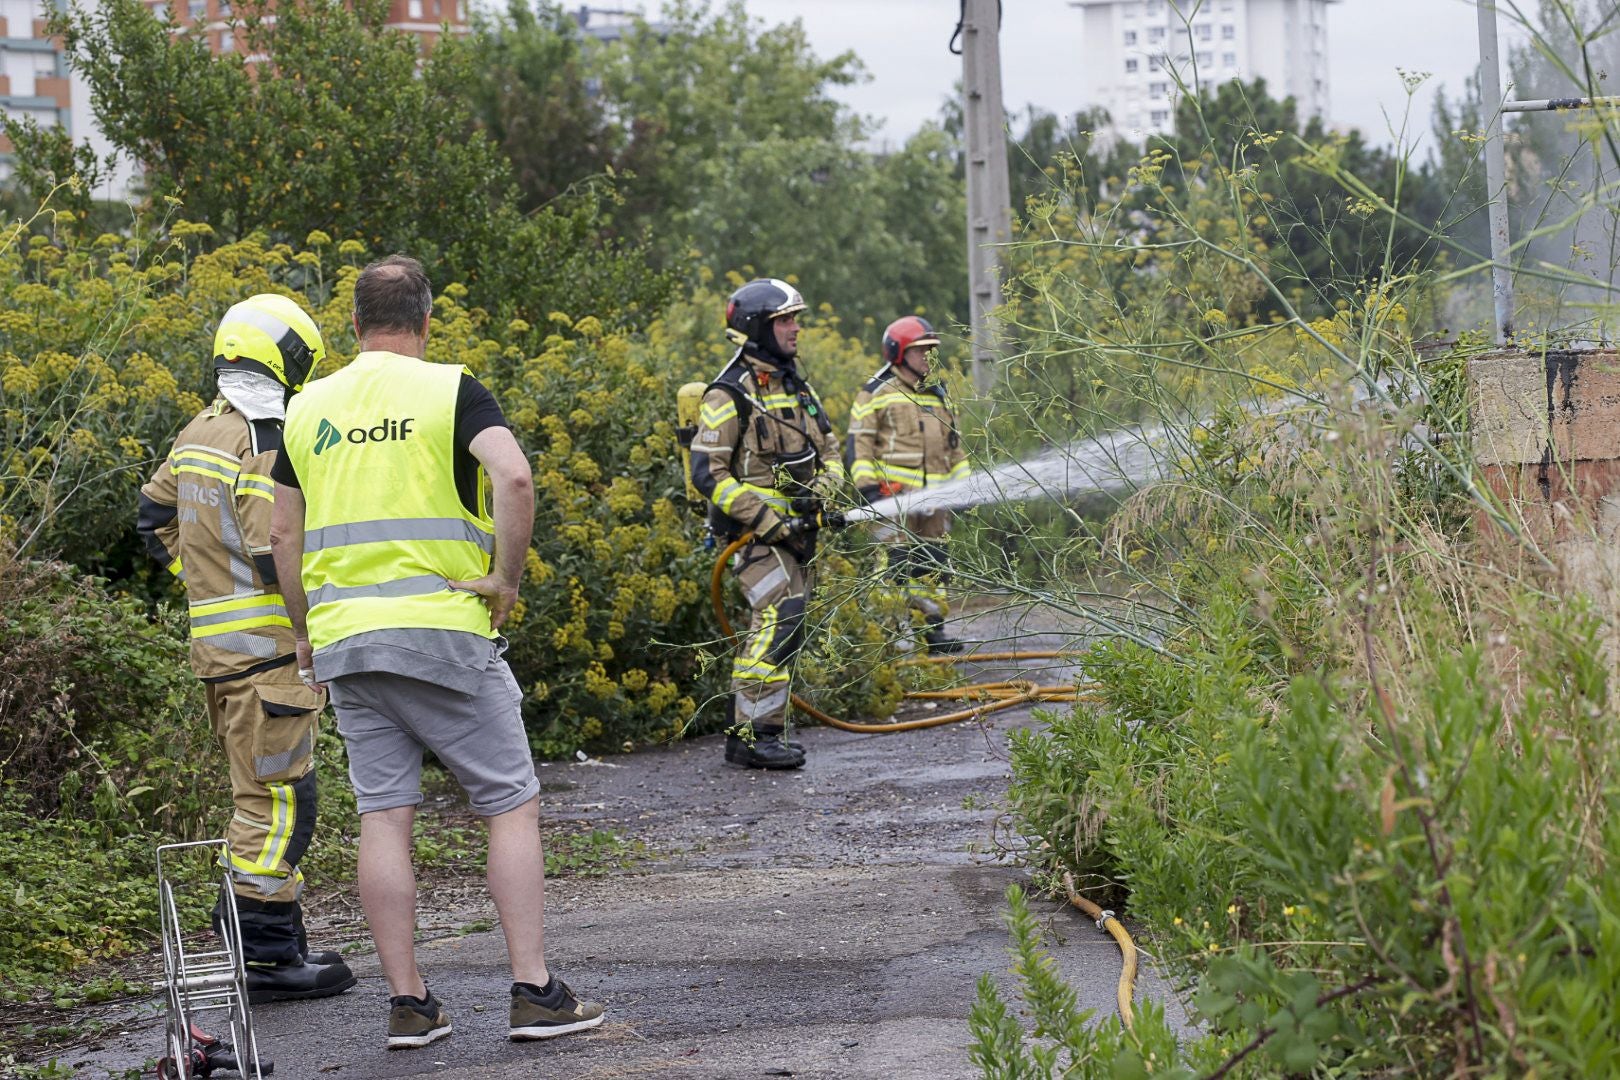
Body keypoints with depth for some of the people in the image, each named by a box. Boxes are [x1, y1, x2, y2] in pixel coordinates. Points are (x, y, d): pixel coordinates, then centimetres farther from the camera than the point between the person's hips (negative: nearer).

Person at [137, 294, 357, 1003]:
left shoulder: (199, 433, 11)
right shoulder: (266, 446, -17)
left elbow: (155, 516, 22)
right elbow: (278, 557, -23)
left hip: (213, 636, 9)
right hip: (264, 642, -9)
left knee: (261, 791, 17)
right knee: (278, 797, -5)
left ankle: (273, 937, 22)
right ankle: (264, 955, -5)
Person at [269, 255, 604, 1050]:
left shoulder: (309, 408, 11)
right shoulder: (449, 391, -3)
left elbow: (284, 535, 14)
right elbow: (512, 477, -20)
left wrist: (305, 631, 23)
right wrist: (506, 577, -10)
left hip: (343, 637, 4)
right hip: (442, 630, -4)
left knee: (384, 817, 6)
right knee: (512, 806, 3)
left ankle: (408, 1004, 5)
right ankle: (534, 992, -2)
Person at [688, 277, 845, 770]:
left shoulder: (796, 387, 15)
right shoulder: (731, 395, -11)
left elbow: (830, 450, 21)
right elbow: (707, 473, -15)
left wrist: (821, 489, -2)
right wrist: (766, 520, -19)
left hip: (794, 528, 8)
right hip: (755, 531, -8)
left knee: (781, 628, 10)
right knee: (778, 622, -18)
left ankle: (760, 732, 17)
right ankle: (751, 735, -16)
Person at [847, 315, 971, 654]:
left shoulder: (938, 396, 21)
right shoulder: (876, 394, -1)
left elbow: (954, 447, 27)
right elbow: (860, 445, -5)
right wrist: (868, 487, -13)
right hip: (894, 495, -7)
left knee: (933, 565, 8)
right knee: (899, 562, -12)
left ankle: (933, 629, 12)